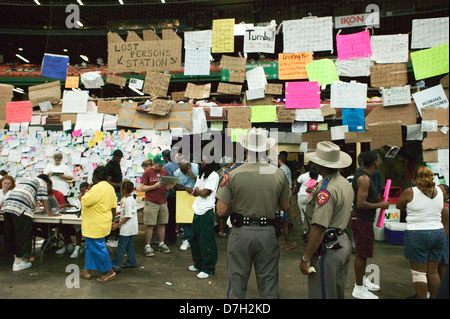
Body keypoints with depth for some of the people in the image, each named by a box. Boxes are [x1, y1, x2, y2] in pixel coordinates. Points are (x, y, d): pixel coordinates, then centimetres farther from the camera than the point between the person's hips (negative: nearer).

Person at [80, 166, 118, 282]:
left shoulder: (97, 188, -21)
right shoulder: (110, 187, 8)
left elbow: (85, 202, -22)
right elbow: (113, 207, 12)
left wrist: (83, 196, -2)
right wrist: (112, 219, 22)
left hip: (96, 225, -10)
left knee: (97, 248, 0)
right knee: (90, 247, 18)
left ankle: (109, 272, 8)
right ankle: (87, 270, 26)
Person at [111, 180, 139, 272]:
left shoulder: (128, 200, -21)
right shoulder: (130, 198, 10)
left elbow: (128, 216, -23)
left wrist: (118, 224, -20)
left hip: (127, 227, -10)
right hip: (129, 227, 10)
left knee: (121, 245, -4)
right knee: (129, 244, 16)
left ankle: (116, 265, 1)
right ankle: (131, 262, 25)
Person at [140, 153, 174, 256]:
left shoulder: (164, 172, 12)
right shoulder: (147, 172, -4)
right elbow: (141, 188, -8)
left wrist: (169, 187, -5)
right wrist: (155, 186, -18)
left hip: (163, 202, 5)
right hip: (151, 203, -5)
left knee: (162, 224, 9)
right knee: (150, 225, -2)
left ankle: (161, 244, 20)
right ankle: (147, 246, 7)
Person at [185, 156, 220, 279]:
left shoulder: (213, 175, -9)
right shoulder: (201, 175, 18)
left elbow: (205, 193, -14)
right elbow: (195, 192, 15)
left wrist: (194, 190, 3)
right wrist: (193, 191, -7)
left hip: (206, 212, -9)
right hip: (198, 211, 9)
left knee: (206, 241, -2)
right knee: (194, 239, 16)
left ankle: (208, 269, 10)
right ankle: (199, 264, 33)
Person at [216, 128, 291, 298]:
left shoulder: (233, 173, -12)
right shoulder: (279, 174, -5)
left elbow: (221, 211, -11)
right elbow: (285, 207, 7)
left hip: (241, 232, -2)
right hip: (268, 233, 2)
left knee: (237, 281, 14)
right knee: (268, 282, 17)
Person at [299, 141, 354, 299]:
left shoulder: (326, 189, -23)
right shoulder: (345, 183, 8)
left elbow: (319, 228, -27)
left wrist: (305, 258, -21)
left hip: (327, 248, -10)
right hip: (344, 243, 10)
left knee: (322, 294, 4)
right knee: (338, 293, 23)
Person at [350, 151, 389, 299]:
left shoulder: (365, 176, 10)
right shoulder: (364, 178, -22)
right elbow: (361, 204, -27)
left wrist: (377, 199, 11)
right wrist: (380, 205, -16)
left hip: (364, 219, 11)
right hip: (361, 219, -11)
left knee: (363, 252, 22)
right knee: (361, 253, -1)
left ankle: (362, 279, 38)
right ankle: (359, 289, 11)